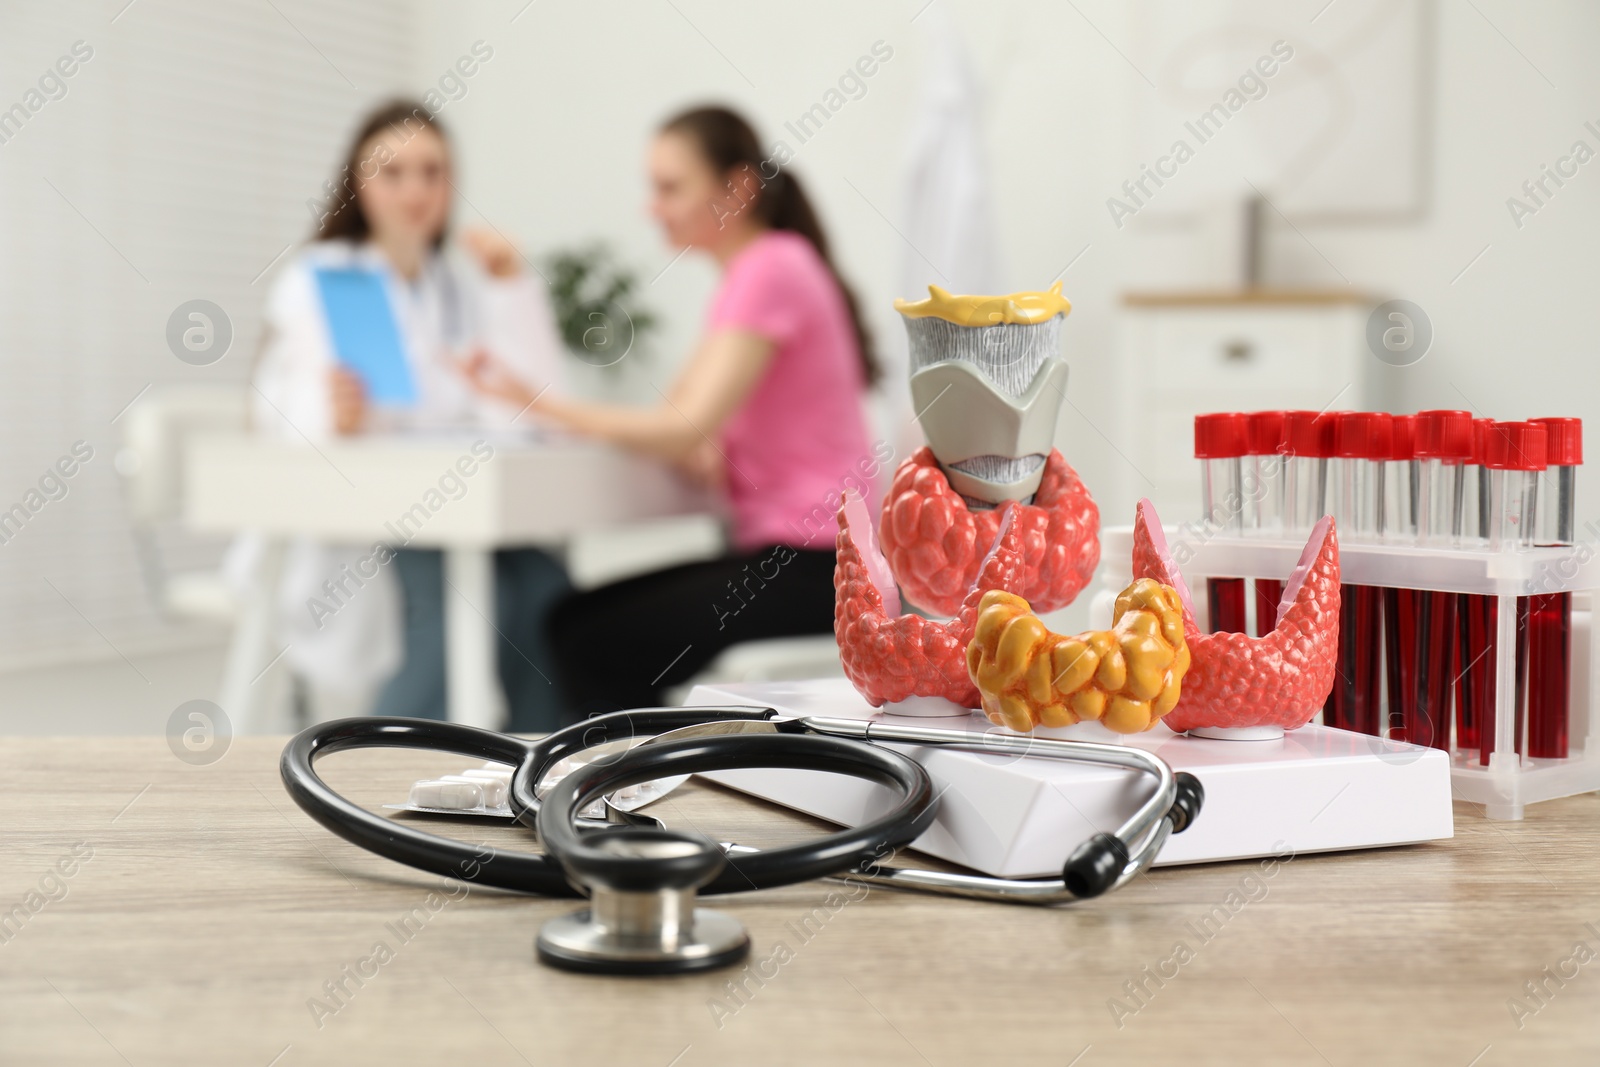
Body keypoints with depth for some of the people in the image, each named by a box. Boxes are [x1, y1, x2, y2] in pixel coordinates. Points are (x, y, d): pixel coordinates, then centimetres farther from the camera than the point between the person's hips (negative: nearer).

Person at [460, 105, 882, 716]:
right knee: (574, 620, 3)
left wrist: (537, 403, -23)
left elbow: (686, 429, -22)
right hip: (781, 551, 10)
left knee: (591, 644, -13)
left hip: (817, 567, -10)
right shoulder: (752, 273, 18)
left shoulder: (771, 270, -14)